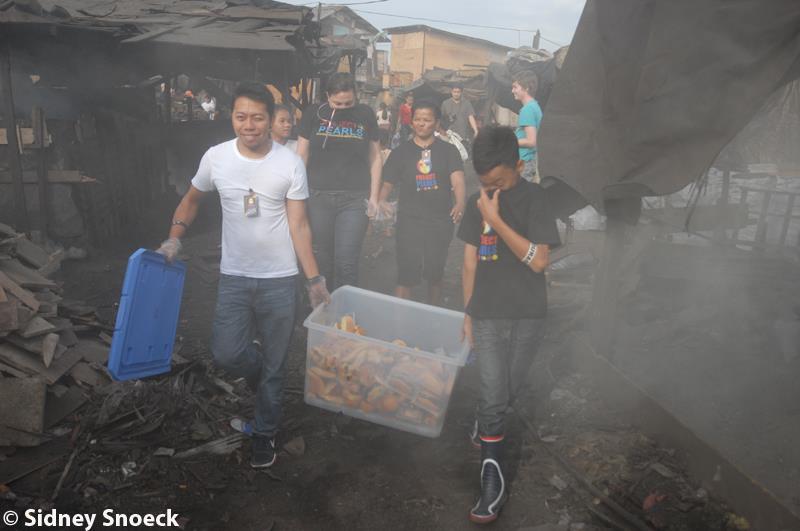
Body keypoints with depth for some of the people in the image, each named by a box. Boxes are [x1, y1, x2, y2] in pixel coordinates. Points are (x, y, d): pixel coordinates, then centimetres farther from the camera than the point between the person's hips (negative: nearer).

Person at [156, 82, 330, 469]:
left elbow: (299, 227, -6)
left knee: (274, 364, 8)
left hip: (279, 279, -1)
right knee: (226, 354, -6)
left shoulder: (290, 163, -9)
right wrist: (174, 239, -3)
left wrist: (314, 280, -9)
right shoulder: (216, 157, -3)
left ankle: (265, 433, 31)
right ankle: (263, 377, 31)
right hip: (233, 276, 2)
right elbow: (191, 200, 13)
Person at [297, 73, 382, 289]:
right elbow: (301, 156, 7)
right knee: (322, 259, 8)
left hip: (355, 199, -1)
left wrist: (374, 196, 4)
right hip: (318, 198, 1)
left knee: (346, 263, -6)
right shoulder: (314, 113, 4)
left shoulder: (365, 114, 5)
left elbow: (375, 157, 9)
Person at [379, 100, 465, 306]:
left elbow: (457, 180, -10)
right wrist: (381, 201, -18)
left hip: (440, 221, 1)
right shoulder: (401, 152, 5)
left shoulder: (448, 151, 3)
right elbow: (388, 183, 3)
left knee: (435, 273, 14)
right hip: (409, 221, -1)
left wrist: (460, 204, -30)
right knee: (406, 274, -7)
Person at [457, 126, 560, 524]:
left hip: (527, 314, -1)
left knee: (509, 391, 14)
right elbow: (470, 264, 7)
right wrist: (467, 313, 10)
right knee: (492, 394, -3)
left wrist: (496, 221, -23)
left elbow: (538, 260, -20)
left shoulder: (534, 198, -10)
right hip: (487, 314, 2)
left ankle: (484, 425, 46)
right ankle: (493, 480, 7)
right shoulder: (477, 203, 2)